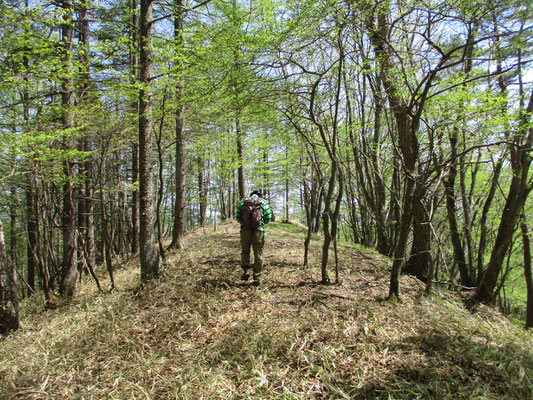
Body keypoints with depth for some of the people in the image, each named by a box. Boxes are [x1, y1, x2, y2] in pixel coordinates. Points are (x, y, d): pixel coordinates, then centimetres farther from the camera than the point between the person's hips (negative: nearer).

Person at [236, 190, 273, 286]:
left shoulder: (243, 202, 12)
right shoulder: (263, 202, 9)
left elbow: (238, 217, 7)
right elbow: (268, 218, 4)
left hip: (245, 230, 1)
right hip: (258, 231, -1)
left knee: (245, 252, 21)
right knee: (258, 255, 9)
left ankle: (246, 270, 3)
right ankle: (257, 278, 11)